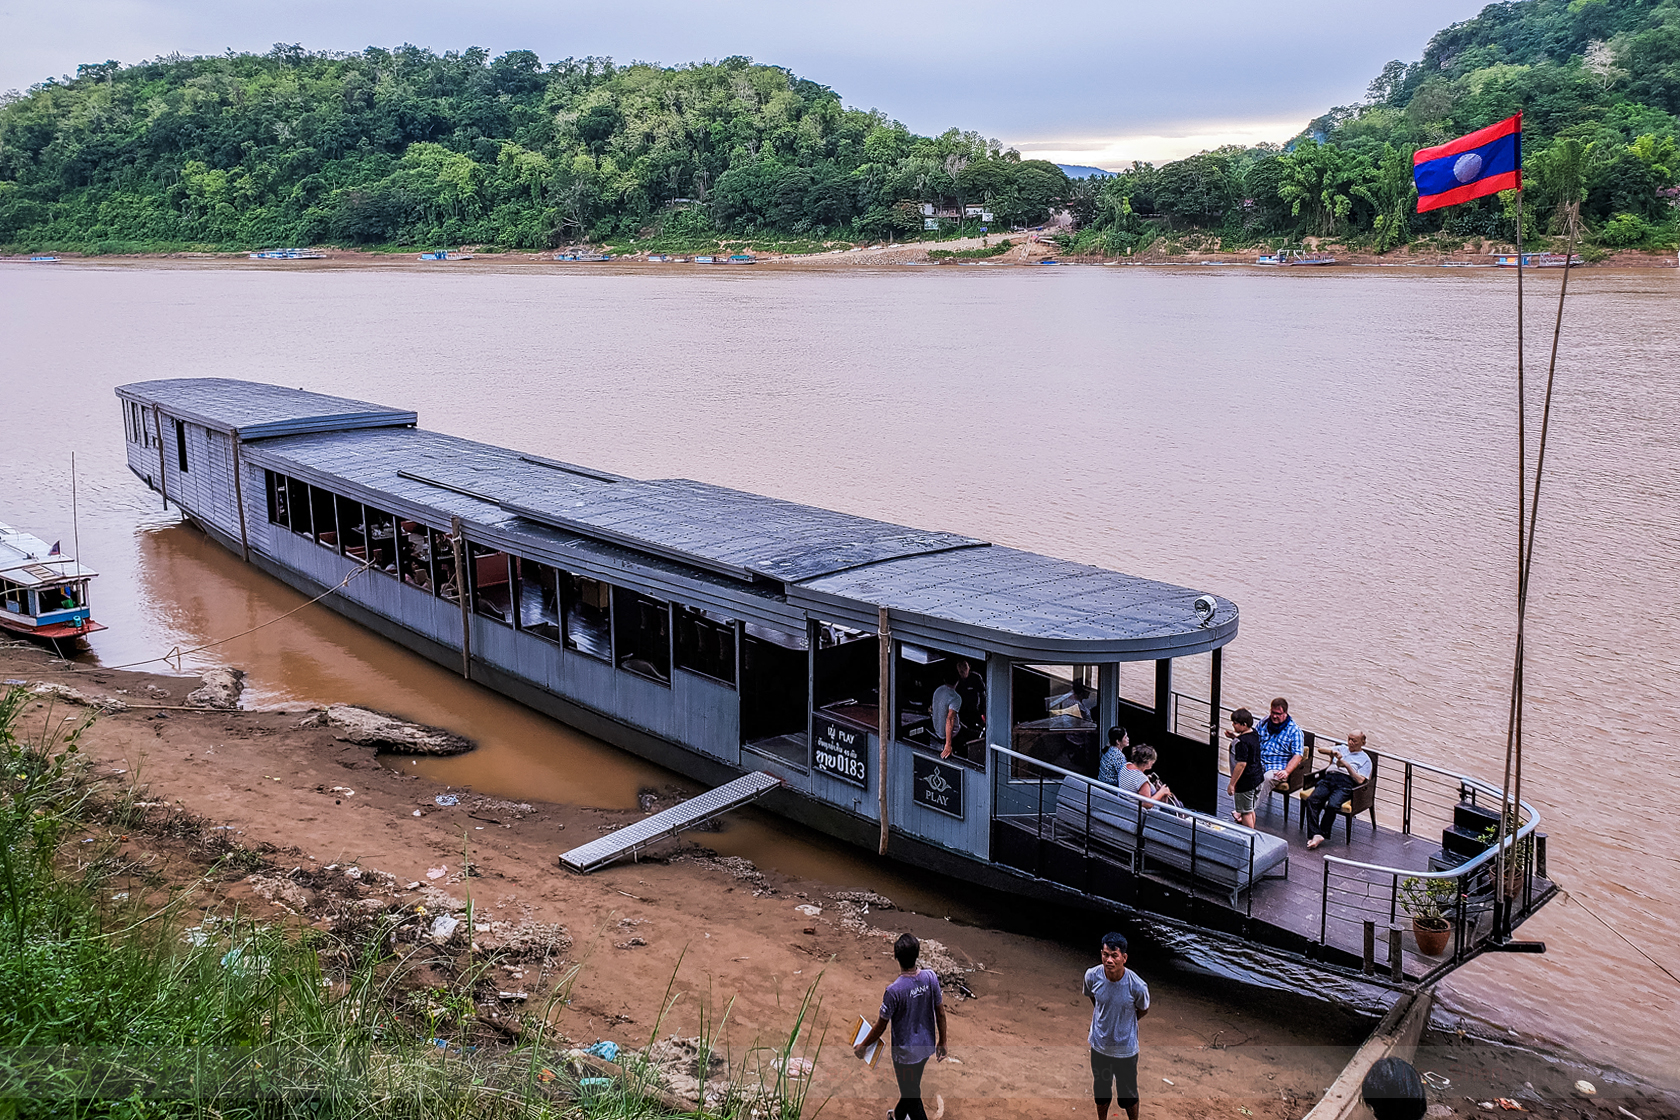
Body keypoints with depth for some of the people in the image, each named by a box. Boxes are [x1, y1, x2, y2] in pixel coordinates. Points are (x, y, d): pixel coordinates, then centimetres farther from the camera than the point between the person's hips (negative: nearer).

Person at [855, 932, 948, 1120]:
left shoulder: (894, 990, -29)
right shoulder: (930, 977, -15)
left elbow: (881, 1026, -17)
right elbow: (940, 1012, -3)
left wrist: (863, 1046, 0)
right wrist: (942, 1041, 12)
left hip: (905, 1052, -6)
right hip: (927, 1046, 6)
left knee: (912, 1096, 11)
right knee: (912, 1086, 29)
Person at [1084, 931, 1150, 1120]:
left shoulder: (1137, 986, -28)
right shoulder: (1092, 976, -20)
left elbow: (1143, 1010, -5)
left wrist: (1123, 1024, 3)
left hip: (1125, 1049, -2)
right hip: (1099, 1046, 3)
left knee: (1128, 1095, 17)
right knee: (1101, 1091, 24)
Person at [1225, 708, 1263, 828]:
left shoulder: (1242, 742, -25)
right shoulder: (1254, 733, 2)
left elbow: (1242, 764, -26)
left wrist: (1232, 783, -20)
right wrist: (1236, 737, 10)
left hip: (1245, 782, -9)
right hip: (1258, 778, 9)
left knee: (1246, 813, 3)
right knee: (1251, 810, 22)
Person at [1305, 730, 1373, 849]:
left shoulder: (1365, 759, 19)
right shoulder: (1341, 750, 33)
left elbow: (1360, 780, 4)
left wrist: (1346, 764, -3)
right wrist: (1333, 752, 0)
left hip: (1345, 783, -4)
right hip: (1328, 778, 4)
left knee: (1332, 805, -35)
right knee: (1312, 800, -28)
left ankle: (1321, 833, -24)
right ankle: (1316, 834, -35)